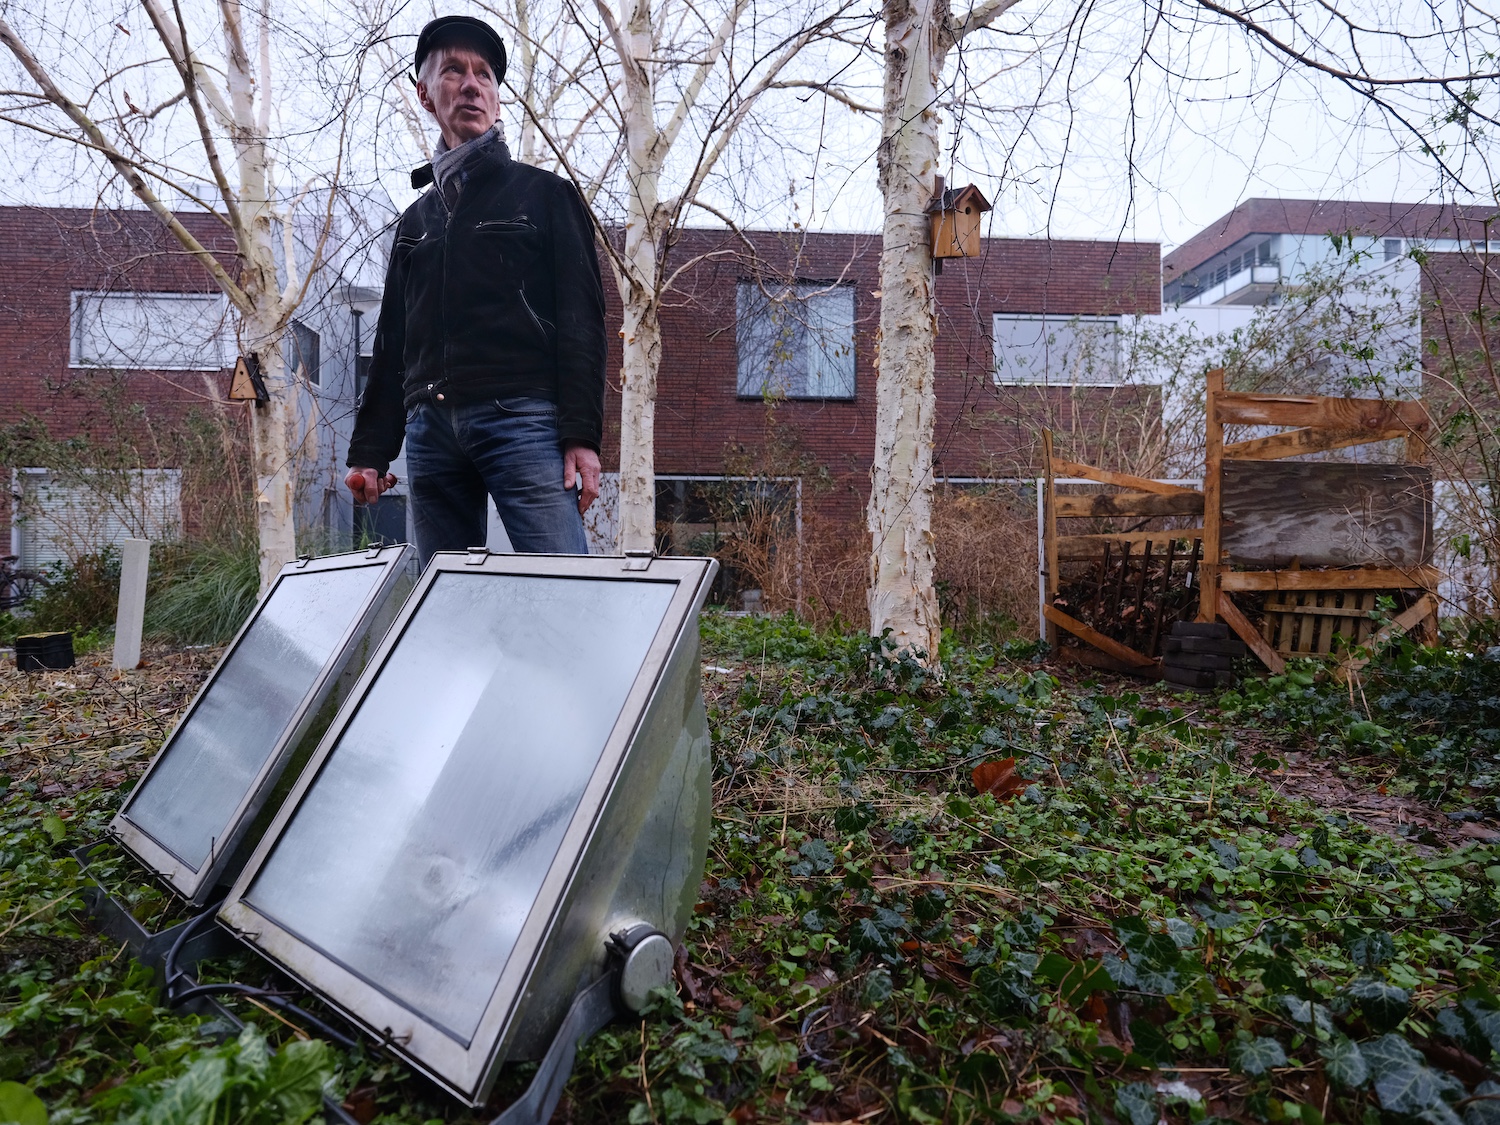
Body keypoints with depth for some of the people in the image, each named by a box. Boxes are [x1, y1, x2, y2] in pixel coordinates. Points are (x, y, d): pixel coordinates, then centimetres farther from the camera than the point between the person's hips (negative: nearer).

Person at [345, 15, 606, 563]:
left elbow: (581, 318, 0)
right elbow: (392, 342, 24)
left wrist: (581, 436, -12)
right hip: (430, 428, 5)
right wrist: (369, 449, 15)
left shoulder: (544, 194, 11)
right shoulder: (417, 218, 25)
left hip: (522, 417, -5)